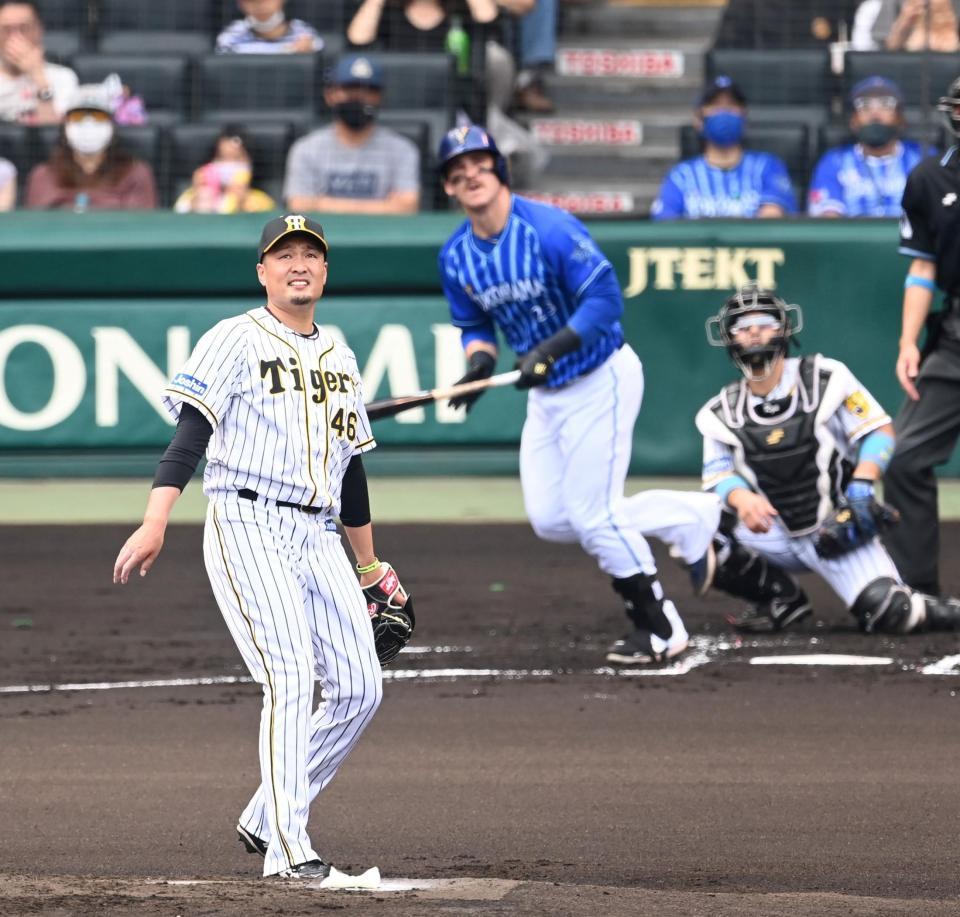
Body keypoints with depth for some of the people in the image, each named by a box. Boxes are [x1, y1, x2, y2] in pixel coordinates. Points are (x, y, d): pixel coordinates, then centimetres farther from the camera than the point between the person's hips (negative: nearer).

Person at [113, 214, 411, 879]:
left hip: (319, 536, 7)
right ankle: (286, 849, -16)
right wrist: (156, 523, -25)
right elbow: (190, 432, -12)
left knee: (360, 688, 1)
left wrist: (371, 566, 28)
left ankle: (266, 818, 15)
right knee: (292, 681, -18)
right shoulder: (235, 341, -1)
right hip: (248, 526, -7)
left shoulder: (339, 356, 19)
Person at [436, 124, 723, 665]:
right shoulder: (456, 256, 0)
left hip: (602, 378, -8)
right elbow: (475, 326, 12)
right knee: (550, 519, 6)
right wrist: (479, 360, -11)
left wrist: (550, 350, -34)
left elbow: (604, 297, -26)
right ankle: (693, 518, 19)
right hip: (546, 393, 8)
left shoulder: (550, 229, -22)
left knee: (592, 515, -10)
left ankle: (661, 629, 8)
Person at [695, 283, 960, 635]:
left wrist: (861, 485, -24)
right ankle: (782, 596, 0)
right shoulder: (721, 414, 2)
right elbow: (717, 474, -5)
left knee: (889, 615, -26)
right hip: (776, 537, 4)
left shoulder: (825, 378, -8)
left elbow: (879, 431, -7)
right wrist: (740, 497, -28)